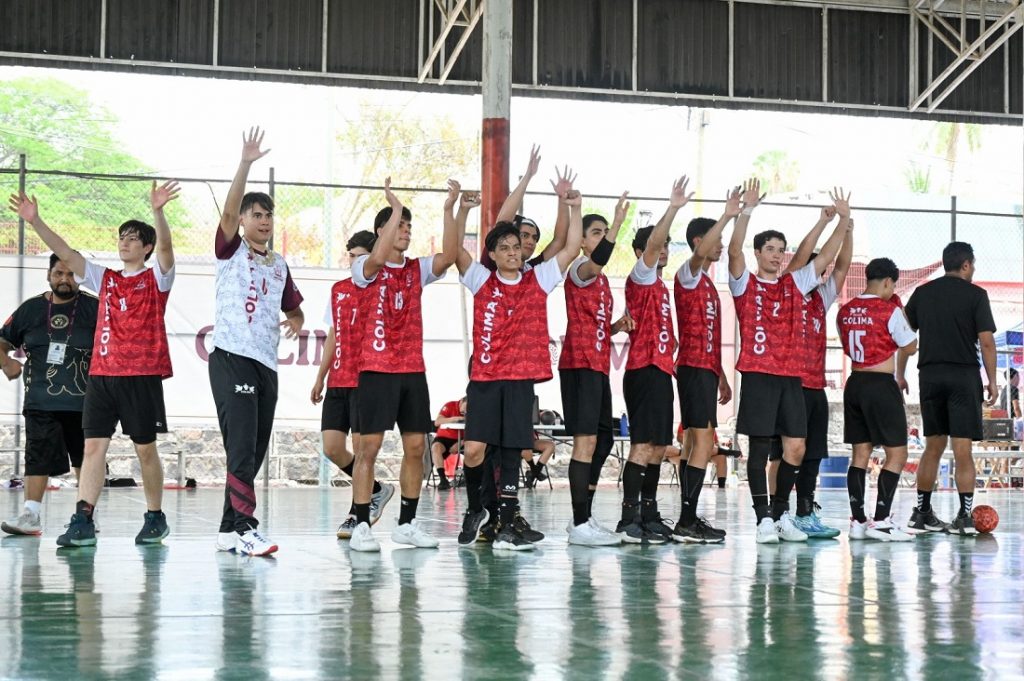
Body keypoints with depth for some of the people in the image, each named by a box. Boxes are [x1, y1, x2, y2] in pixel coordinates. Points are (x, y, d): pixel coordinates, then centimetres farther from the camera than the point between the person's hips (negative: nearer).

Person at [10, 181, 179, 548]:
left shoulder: (156, 278, 3)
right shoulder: (104, 278, 15)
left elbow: (165, 247, -16)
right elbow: (65, 253, 8)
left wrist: (158, 212, -34)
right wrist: (35, 220, -4)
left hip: (142, 376, -4)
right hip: (101, 375, 4)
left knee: (145, 448, 3)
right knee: (92, 446, -3)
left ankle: (155, 518, 15)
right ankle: (83, 521, -6)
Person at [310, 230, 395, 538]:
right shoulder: (339, 290, 14)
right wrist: (320, 378, 20)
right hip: (338, 382, 6)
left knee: (361, 447, -5)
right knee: (332, 447, 3)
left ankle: (357, 514, 5)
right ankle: (376, 490, 24)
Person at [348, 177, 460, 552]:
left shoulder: (417, 270, 12)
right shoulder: (365, 268, -1)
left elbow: (448, 256, -6)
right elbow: (377, 258, -25)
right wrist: (395, 208, -24)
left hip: (413, 370, 5)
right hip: (377, 369, -5)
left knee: (416, 446, 5)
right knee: (369, 446, -7)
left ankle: (407, 523, 14)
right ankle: (361, 526, -4)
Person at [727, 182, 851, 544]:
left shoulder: (795, 283, 14)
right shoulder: (745, 283, 2)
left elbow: (826, 255, 12)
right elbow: (734, 250, -15)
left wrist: (843, 219, 2)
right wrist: (747, 210, -25)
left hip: (791, 375, 5)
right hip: (758, 374, -5)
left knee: (795, 447, 2)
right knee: (760, 446, -3)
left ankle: (781, 514, 15)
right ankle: (764, 518, 2)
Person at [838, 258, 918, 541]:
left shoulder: (845, 311, 7)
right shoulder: (889, 311, -12)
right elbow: (910, 346, -4)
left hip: (855, 383, 7)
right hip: (882, 385, -7)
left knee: (860, 453, 10)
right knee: (897, 454, 0)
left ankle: (858, 521, 9)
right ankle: (881, 520, -7)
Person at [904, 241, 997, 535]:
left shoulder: (922, 293, 9)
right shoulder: (975, 295, -3)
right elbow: (986, 341, -8)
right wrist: (992, 381, -1)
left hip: (930, 375, 4)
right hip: (964, 375, -4)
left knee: (934, 446, 14)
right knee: (963, 448, -3)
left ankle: (922, 513, 17)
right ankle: (965, 516, -7)